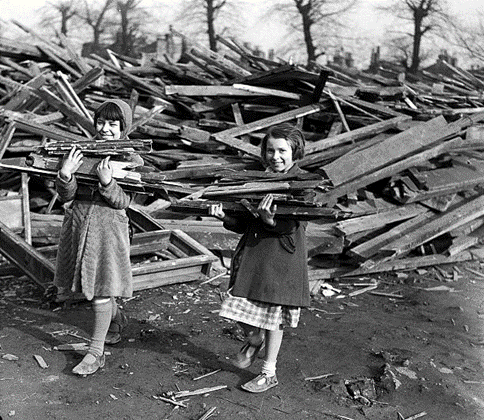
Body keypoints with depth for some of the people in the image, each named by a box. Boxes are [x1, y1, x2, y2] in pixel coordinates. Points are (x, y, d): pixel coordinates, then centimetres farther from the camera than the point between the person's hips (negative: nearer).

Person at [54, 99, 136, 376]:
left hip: (109, 224, -5)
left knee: (101, 287, -3)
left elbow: (123, 202, -12)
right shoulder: (83, 151, 4)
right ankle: (117, 319, 46)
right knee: (90, 281, 18)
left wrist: (107, 182, -28)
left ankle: (96, 352, 7)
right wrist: (65, 175, -20)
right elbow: (66, 196, -1)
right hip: (79, 220, 5)